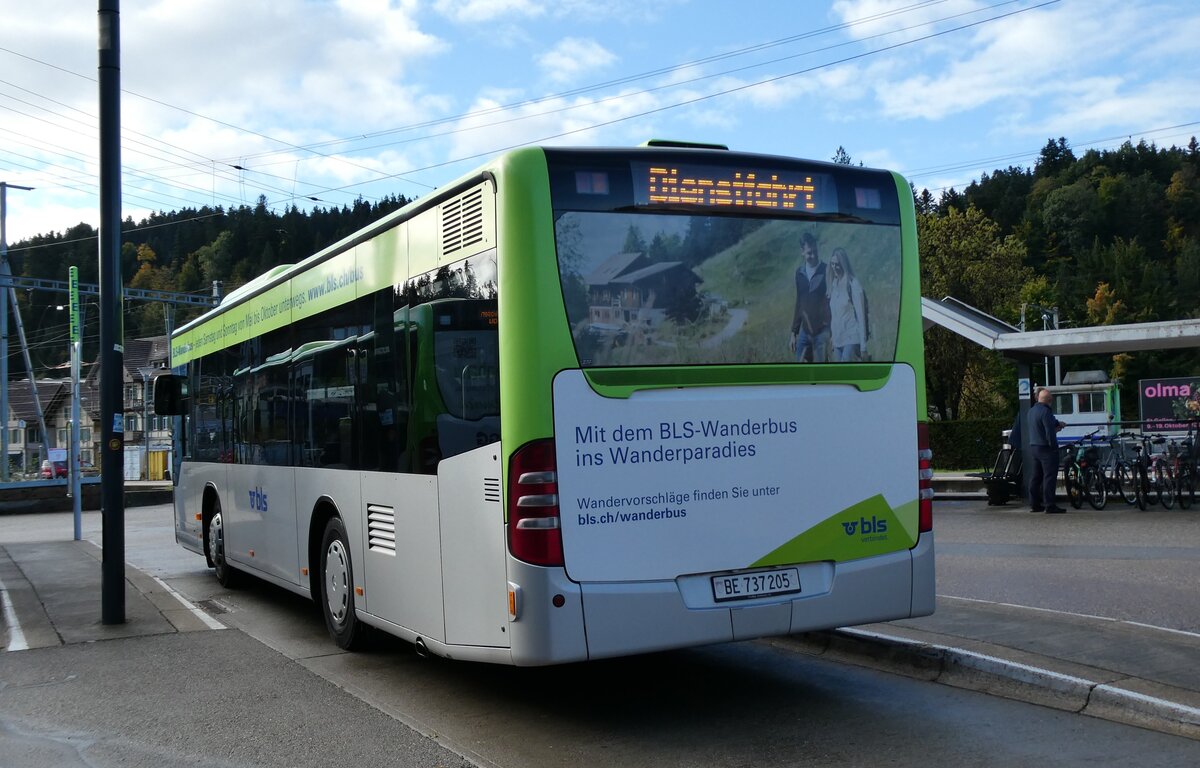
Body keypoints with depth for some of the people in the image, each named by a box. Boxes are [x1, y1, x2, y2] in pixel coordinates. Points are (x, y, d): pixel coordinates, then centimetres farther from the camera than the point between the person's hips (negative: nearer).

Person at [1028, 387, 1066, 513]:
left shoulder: (1032, 410, 12)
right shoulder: (1045, 411, -18)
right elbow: (1050, 431, -20)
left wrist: (1057, 423, 26)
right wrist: (1053, 446, -15)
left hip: (1034, 446, 9)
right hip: (1046, 447, -9)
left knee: (1035, 476, 12)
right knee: (1049, 476, -7)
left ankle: (1034, 504, 15)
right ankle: (1049, 505, -8)